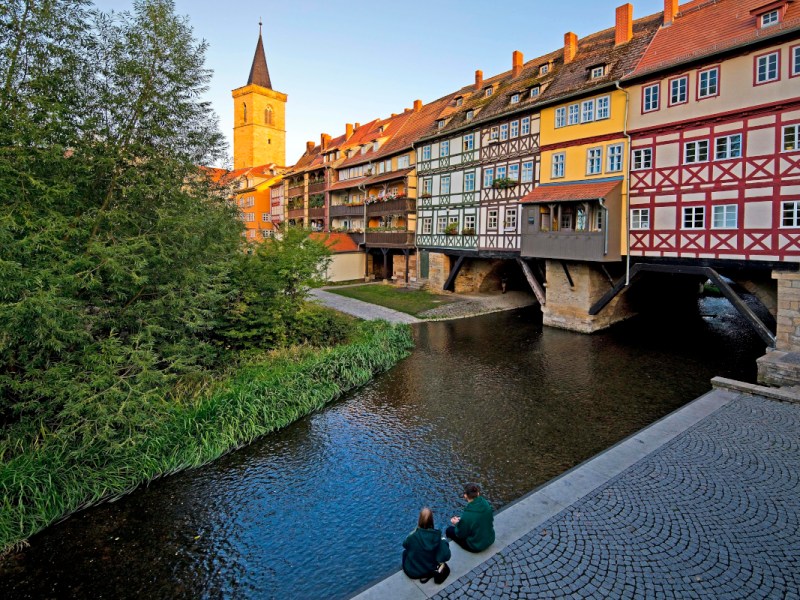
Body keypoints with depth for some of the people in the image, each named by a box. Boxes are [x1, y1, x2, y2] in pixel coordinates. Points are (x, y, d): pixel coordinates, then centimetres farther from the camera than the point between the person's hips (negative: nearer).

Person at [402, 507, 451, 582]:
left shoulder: (413, 535, -24)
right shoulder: (437, 535, -22)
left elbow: (405, 545, -3)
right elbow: (445, 556, -17)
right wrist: (444, 541, -2)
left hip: (412, 572, -2)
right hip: (429, 569, 2)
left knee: (405, 552, 28)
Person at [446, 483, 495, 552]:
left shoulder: (467, 515, -32)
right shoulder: (487, 504, -16)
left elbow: (461, 534, -16)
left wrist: (456, 523, 3)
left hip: (476, 547, -5)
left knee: (449, 530, 12)